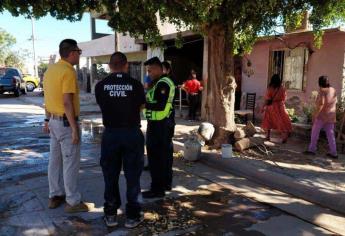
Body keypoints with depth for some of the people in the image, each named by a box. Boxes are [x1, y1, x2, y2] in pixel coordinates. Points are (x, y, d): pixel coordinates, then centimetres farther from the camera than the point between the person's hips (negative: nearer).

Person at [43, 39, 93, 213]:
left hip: (54, 120, 9)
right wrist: (74, 128, -21)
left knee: (55, 160, 16)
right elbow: (67, 102, -23)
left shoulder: (51, 69, 10)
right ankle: (73, 202, 10)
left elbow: (48, 97, 15)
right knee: (70, 163, 0)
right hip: (66, 122, -9)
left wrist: (47, 120, 22)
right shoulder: (68, 72, -18)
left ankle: (55, 196, 28)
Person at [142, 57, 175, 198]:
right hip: (165, 123, 11)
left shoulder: (162, 83, -17)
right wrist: (146, 97, 4)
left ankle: (157, 189, 4)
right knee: (164, 154, 17)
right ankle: (165, 183, 29)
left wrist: (143, 104, -19)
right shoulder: (165, 82, 15)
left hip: (158, 125, -11)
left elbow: (160, 106, -25)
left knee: (155, 157, -4)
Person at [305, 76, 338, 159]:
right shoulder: (333, 90, 8)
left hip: (321, 115, -7)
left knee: (314, 133, 7)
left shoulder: (322, 90, -15)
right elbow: (335, 102, 16)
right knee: (330, 134, 9)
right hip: (331, 116, 7)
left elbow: (321, 104, -22)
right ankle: (333, 153, 10)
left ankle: (312, 149, 12)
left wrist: (315, 115, -18)